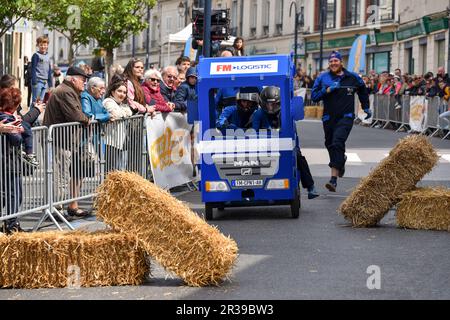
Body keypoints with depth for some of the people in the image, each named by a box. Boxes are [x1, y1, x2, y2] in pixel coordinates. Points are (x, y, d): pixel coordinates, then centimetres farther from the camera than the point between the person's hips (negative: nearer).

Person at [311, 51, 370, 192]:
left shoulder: (352, 78, 5)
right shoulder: (323, 78, 4)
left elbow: (363, 90, 24)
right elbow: (314, 95, -1)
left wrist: (366, 107, 26)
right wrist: (327, 90, -15)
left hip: (345, 118, -3)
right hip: (329, 118, 3)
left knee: (337, 144, -20)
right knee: (330, 144, 15)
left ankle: (333, 179, -26)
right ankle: (341, 160, 51)